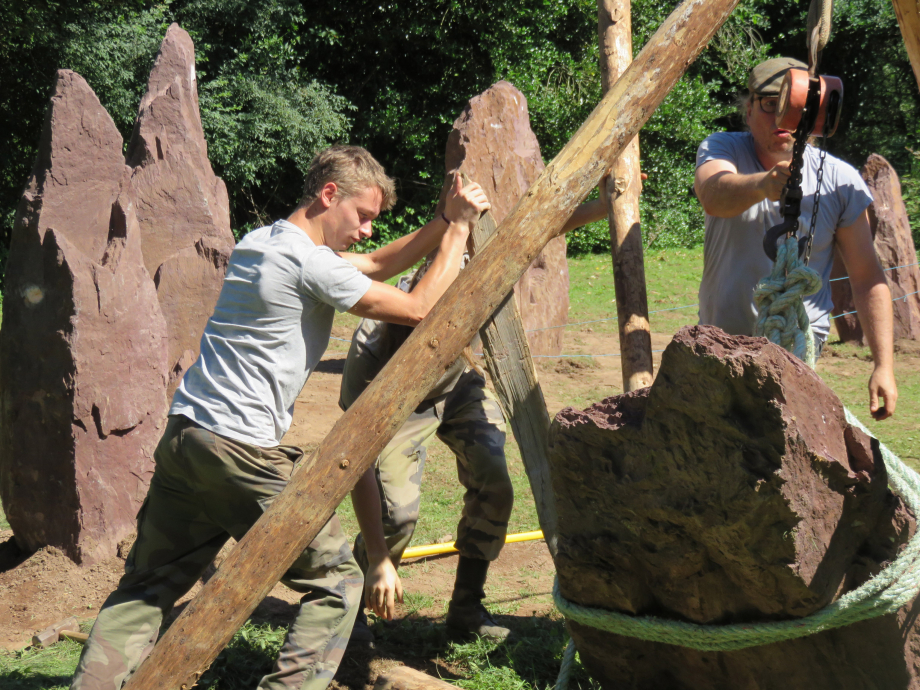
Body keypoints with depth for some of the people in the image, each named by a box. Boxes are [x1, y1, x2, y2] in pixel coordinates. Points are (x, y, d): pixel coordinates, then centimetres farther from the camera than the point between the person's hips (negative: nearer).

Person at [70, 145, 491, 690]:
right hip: (245, 454, -9)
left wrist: (446, 223, 18)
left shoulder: (258, 243, 17)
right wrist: (459, 229, 3)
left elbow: (375, 266, 24)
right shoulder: (310, 264, -12)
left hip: (182, 437, 9)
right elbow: (419, 310, -6)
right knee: (337, 580, 5)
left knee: (146, 589, 14)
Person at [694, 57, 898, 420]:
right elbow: (713, 195, -31)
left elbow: (867, 277, -3)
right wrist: (762, 185, -54)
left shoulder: (840, 180, -6)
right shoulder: (721, 148, -6)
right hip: (718, 337, 3)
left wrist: (884, 365, -9)